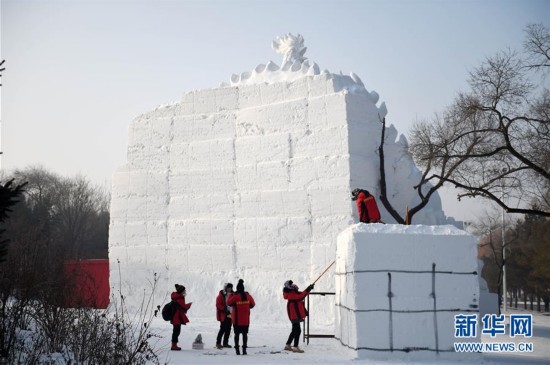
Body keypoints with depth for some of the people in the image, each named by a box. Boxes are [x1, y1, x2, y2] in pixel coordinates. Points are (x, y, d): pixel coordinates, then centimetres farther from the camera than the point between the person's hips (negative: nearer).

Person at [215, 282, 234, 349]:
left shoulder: (231, 295, 13)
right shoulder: (221, 295, -7)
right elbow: (218, 304, -12)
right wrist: (224, 310, -19)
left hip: (230, 315, 7)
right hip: (223, 315, -7)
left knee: (228, 329, 8)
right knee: (223, 329, -8)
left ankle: (225, 343, 15)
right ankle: (218, 343, -1)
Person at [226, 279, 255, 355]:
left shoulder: (235, 296, -14)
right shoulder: (248, 295, -2)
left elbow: (228, 303, -1)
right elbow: (253, 304, 11)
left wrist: (231, 295, 9)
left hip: (237, 319, -2)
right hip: (246, 319, 2)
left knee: (237, 334, 5)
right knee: (245, 334, 7)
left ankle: (237, 349, 2)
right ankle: (244, 349, 4)